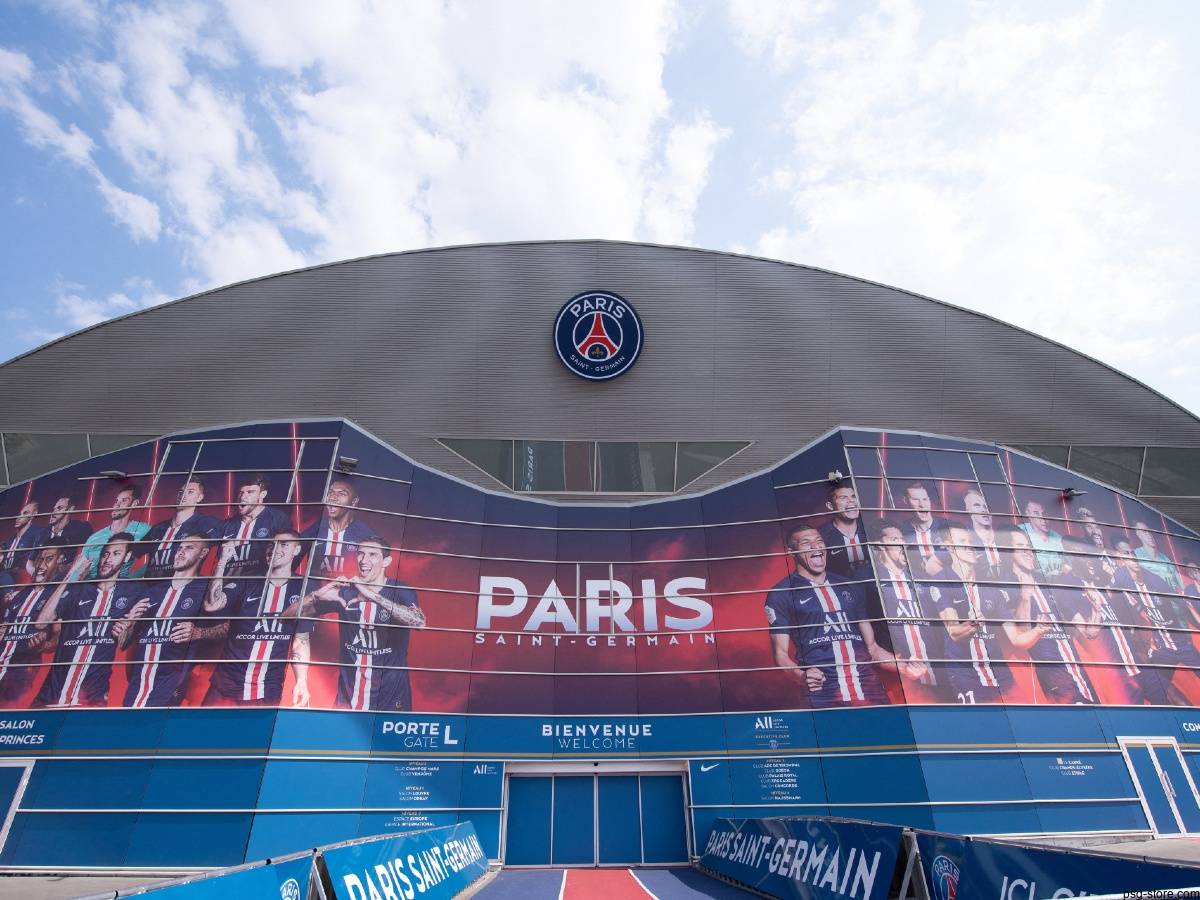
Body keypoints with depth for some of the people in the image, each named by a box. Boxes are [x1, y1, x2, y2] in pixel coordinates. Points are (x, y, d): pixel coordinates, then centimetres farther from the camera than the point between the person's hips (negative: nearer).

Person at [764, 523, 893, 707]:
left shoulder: (850, 588, 17)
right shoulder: (780, 594, 2)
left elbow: (872, 647, 20)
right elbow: (780, 653, -2)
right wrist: (802, 676, -21)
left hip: (870, 688, 4)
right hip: (822, 694, -4)